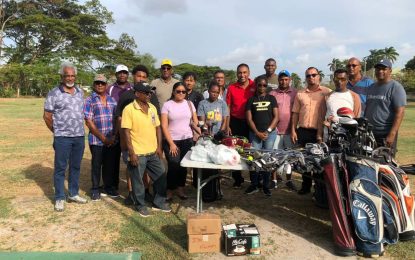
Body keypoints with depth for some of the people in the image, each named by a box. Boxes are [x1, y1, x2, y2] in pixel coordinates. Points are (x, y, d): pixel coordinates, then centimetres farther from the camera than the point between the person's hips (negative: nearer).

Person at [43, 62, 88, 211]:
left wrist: (79, 129, 14)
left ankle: (73, 194, 25)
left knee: (76, 167, 12)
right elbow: (47, 116, -2)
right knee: (60, 168, 3)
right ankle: (59, 198, 14)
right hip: (62, 137, -4)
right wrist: (57, 131, 6)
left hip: (79, 136, 5)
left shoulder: (80, 92, 9)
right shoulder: (54, 93, -6)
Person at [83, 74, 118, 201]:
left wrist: (114, 136, -3)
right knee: (96, 164, 6)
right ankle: (95, 189, 20)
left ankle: (108, 187, 27)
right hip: (96, 139, -3)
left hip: (111, 140, 4)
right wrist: (103, 138, -11)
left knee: (109, 164, 12)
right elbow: (89, 122, -9)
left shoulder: (112, 100, 10)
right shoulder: (89, 100, -3)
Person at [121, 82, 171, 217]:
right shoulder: (129, 109, -11)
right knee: (138, 181, 8)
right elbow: (126, 132, -13)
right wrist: (131, 152, -16)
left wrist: (159, 146, 5)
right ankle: (140, 205, 27)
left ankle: (159, 202, 30)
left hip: (153, 152, 6)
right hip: (138, 153, -6)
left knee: (160, 177, 13)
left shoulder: (152, 108, 7)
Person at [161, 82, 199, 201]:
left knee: (184, 165, 6)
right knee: (173, 166, -7)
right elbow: (164, 126, -7)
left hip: (187, 140, 3)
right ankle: (169, 191, 12)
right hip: (171, 140, -3)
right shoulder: (167, 105, -4)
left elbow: (195, 121, 11)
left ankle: (180, 189, 23)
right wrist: (171, 143, -12)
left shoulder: (189, 104, 5)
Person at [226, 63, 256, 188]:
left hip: (251, 122, -1)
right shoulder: (231, 88, 1)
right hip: (235, 122, 1)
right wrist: (227, 126, -2)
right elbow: (228, 107, 3)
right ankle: (237, 178, 21)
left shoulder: (254, 86, -1)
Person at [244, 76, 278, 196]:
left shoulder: (271, 98, 9)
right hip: (255, 134, 0)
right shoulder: (251, 100, 8)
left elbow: (276, 117, 4)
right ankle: (254, 184, 9)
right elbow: (249, 119, 3)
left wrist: (268, 131, -6)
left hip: (270, 133, 0)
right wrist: (257, 132, -6)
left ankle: (266, 185, 12)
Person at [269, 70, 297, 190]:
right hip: (276, 130, -1)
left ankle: (289, 180, 23)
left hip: (289, 130, 1)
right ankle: (274, 180, 15)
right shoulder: (272, 94, 3)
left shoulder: (295, 93, 4)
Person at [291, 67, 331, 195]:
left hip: (320, 133, -4)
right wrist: (293, 130, 5)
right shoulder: (300, 94, 11)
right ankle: (306, 186, 24)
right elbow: (295, 113, 12)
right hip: (303, 132, 4)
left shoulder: (327, 92, -1)